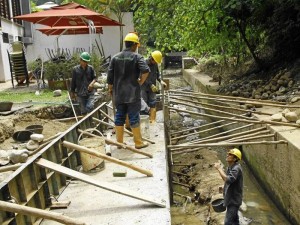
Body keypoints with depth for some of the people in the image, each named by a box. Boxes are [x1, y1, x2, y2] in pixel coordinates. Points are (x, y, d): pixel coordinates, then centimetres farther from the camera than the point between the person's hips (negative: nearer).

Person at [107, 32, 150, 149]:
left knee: (119, 117, 11)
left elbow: (110, 75, 6)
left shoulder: (115, 57, 6)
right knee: (134, 118, 2)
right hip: (133, 93, -4)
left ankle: (119, 142, 18)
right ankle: (138, 142, 11)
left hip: (118, 94, 4)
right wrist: (141, 82, -7)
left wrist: (110, 88, 17)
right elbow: (146, 70, -22)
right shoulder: (137, 57, -7)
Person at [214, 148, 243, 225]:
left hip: (234, 200, -10)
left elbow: (228, 180, -38)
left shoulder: (236, 168, -24)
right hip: (230, 198, 10)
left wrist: (219, 168, -31)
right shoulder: (230, 167, 6)